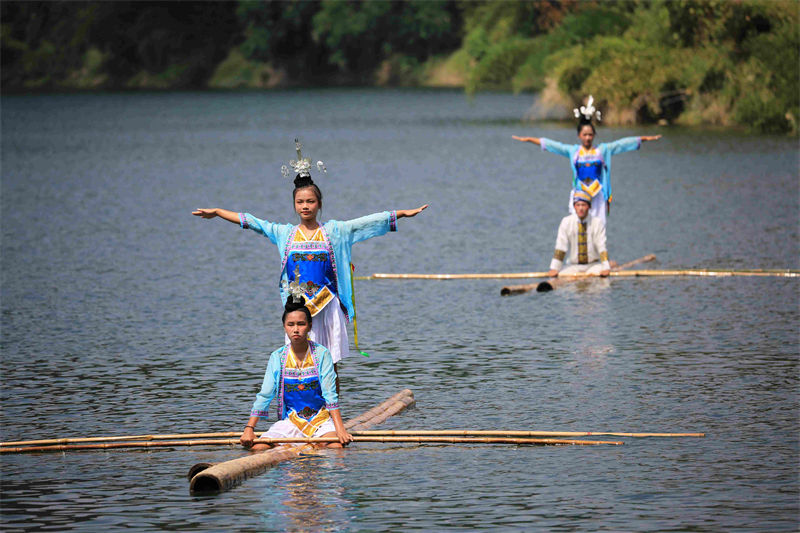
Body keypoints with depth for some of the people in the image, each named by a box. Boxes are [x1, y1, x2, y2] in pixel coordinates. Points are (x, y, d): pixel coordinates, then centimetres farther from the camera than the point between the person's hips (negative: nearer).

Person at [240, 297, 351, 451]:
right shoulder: (277, 357, 2)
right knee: (257, 448, -21)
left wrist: (340, 428, -22)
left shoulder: (321, 354, -4)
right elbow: (264, 396, 1)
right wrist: (249, 429, -10)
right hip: (291, 420, 2)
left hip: (321, 419, -2)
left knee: (337, 447, -32)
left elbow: (330, 395, -10)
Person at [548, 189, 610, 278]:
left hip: (593, 265, -1)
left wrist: (606, 268, -25)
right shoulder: (566, 222, -2)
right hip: (574, 266, 1)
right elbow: (560, 247, -6)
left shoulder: (597, 223, -4)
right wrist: (554, 268, -15)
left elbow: (602, 247, -10)